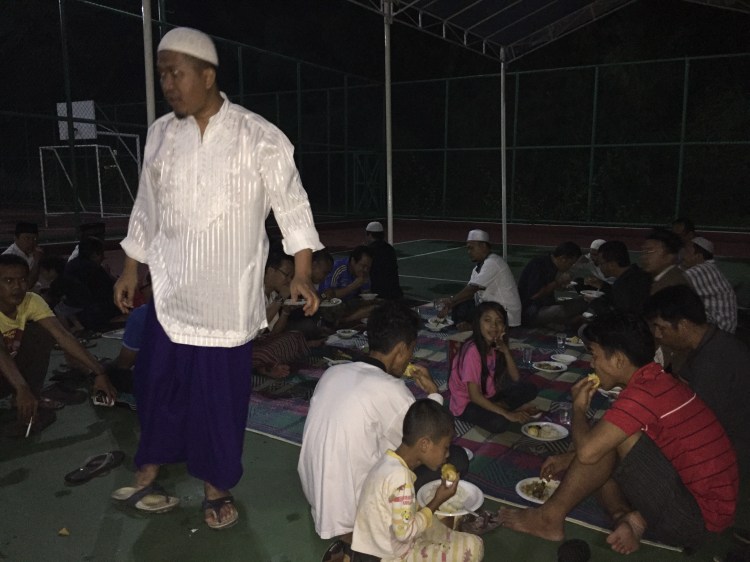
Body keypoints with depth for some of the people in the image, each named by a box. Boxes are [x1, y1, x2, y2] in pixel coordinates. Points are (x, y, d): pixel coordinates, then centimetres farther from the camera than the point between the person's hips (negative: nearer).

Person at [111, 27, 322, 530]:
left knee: (221, 394, 5)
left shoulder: (259, 138, -9)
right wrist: (131, 269, 17)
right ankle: (150, 470, 35)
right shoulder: (161, 134, 5)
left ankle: (216, 484, 27)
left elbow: (292, 206, -6)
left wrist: (301, 275, -14)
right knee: (158, 382, 10)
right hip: (170, 292, 4)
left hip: (227, 298, -3)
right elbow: (147, 208, 14)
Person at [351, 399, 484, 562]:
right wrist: (437, 501, -16)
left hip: (381, 544, 9)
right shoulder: (399, 475, -28)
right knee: (473, 547, -5)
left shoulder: (390, 461, -2)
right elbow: (404, 533, -24)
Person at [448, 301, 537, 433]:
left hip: (487, 397, 7)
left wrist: (506, 351, -18)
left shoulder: (496, 346, -2)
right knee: (499, 423, -33)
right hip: (467, 404, -7)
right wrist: (507, 414, -28)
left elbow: (515, 379, -4)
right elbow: (475, 396, -27)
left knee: (530, 389, -6)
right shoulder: (472, 350, -26)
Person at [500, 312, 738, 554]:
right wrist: (568, 459, 11)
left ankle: (550, 518, -5)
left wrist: (579, 407, -9)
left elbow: (587, 451, -27)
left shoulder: (644, 392, -23)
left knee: (611, 438, -17)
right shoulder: (659, 382, 8)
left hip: (696, 519, -9)